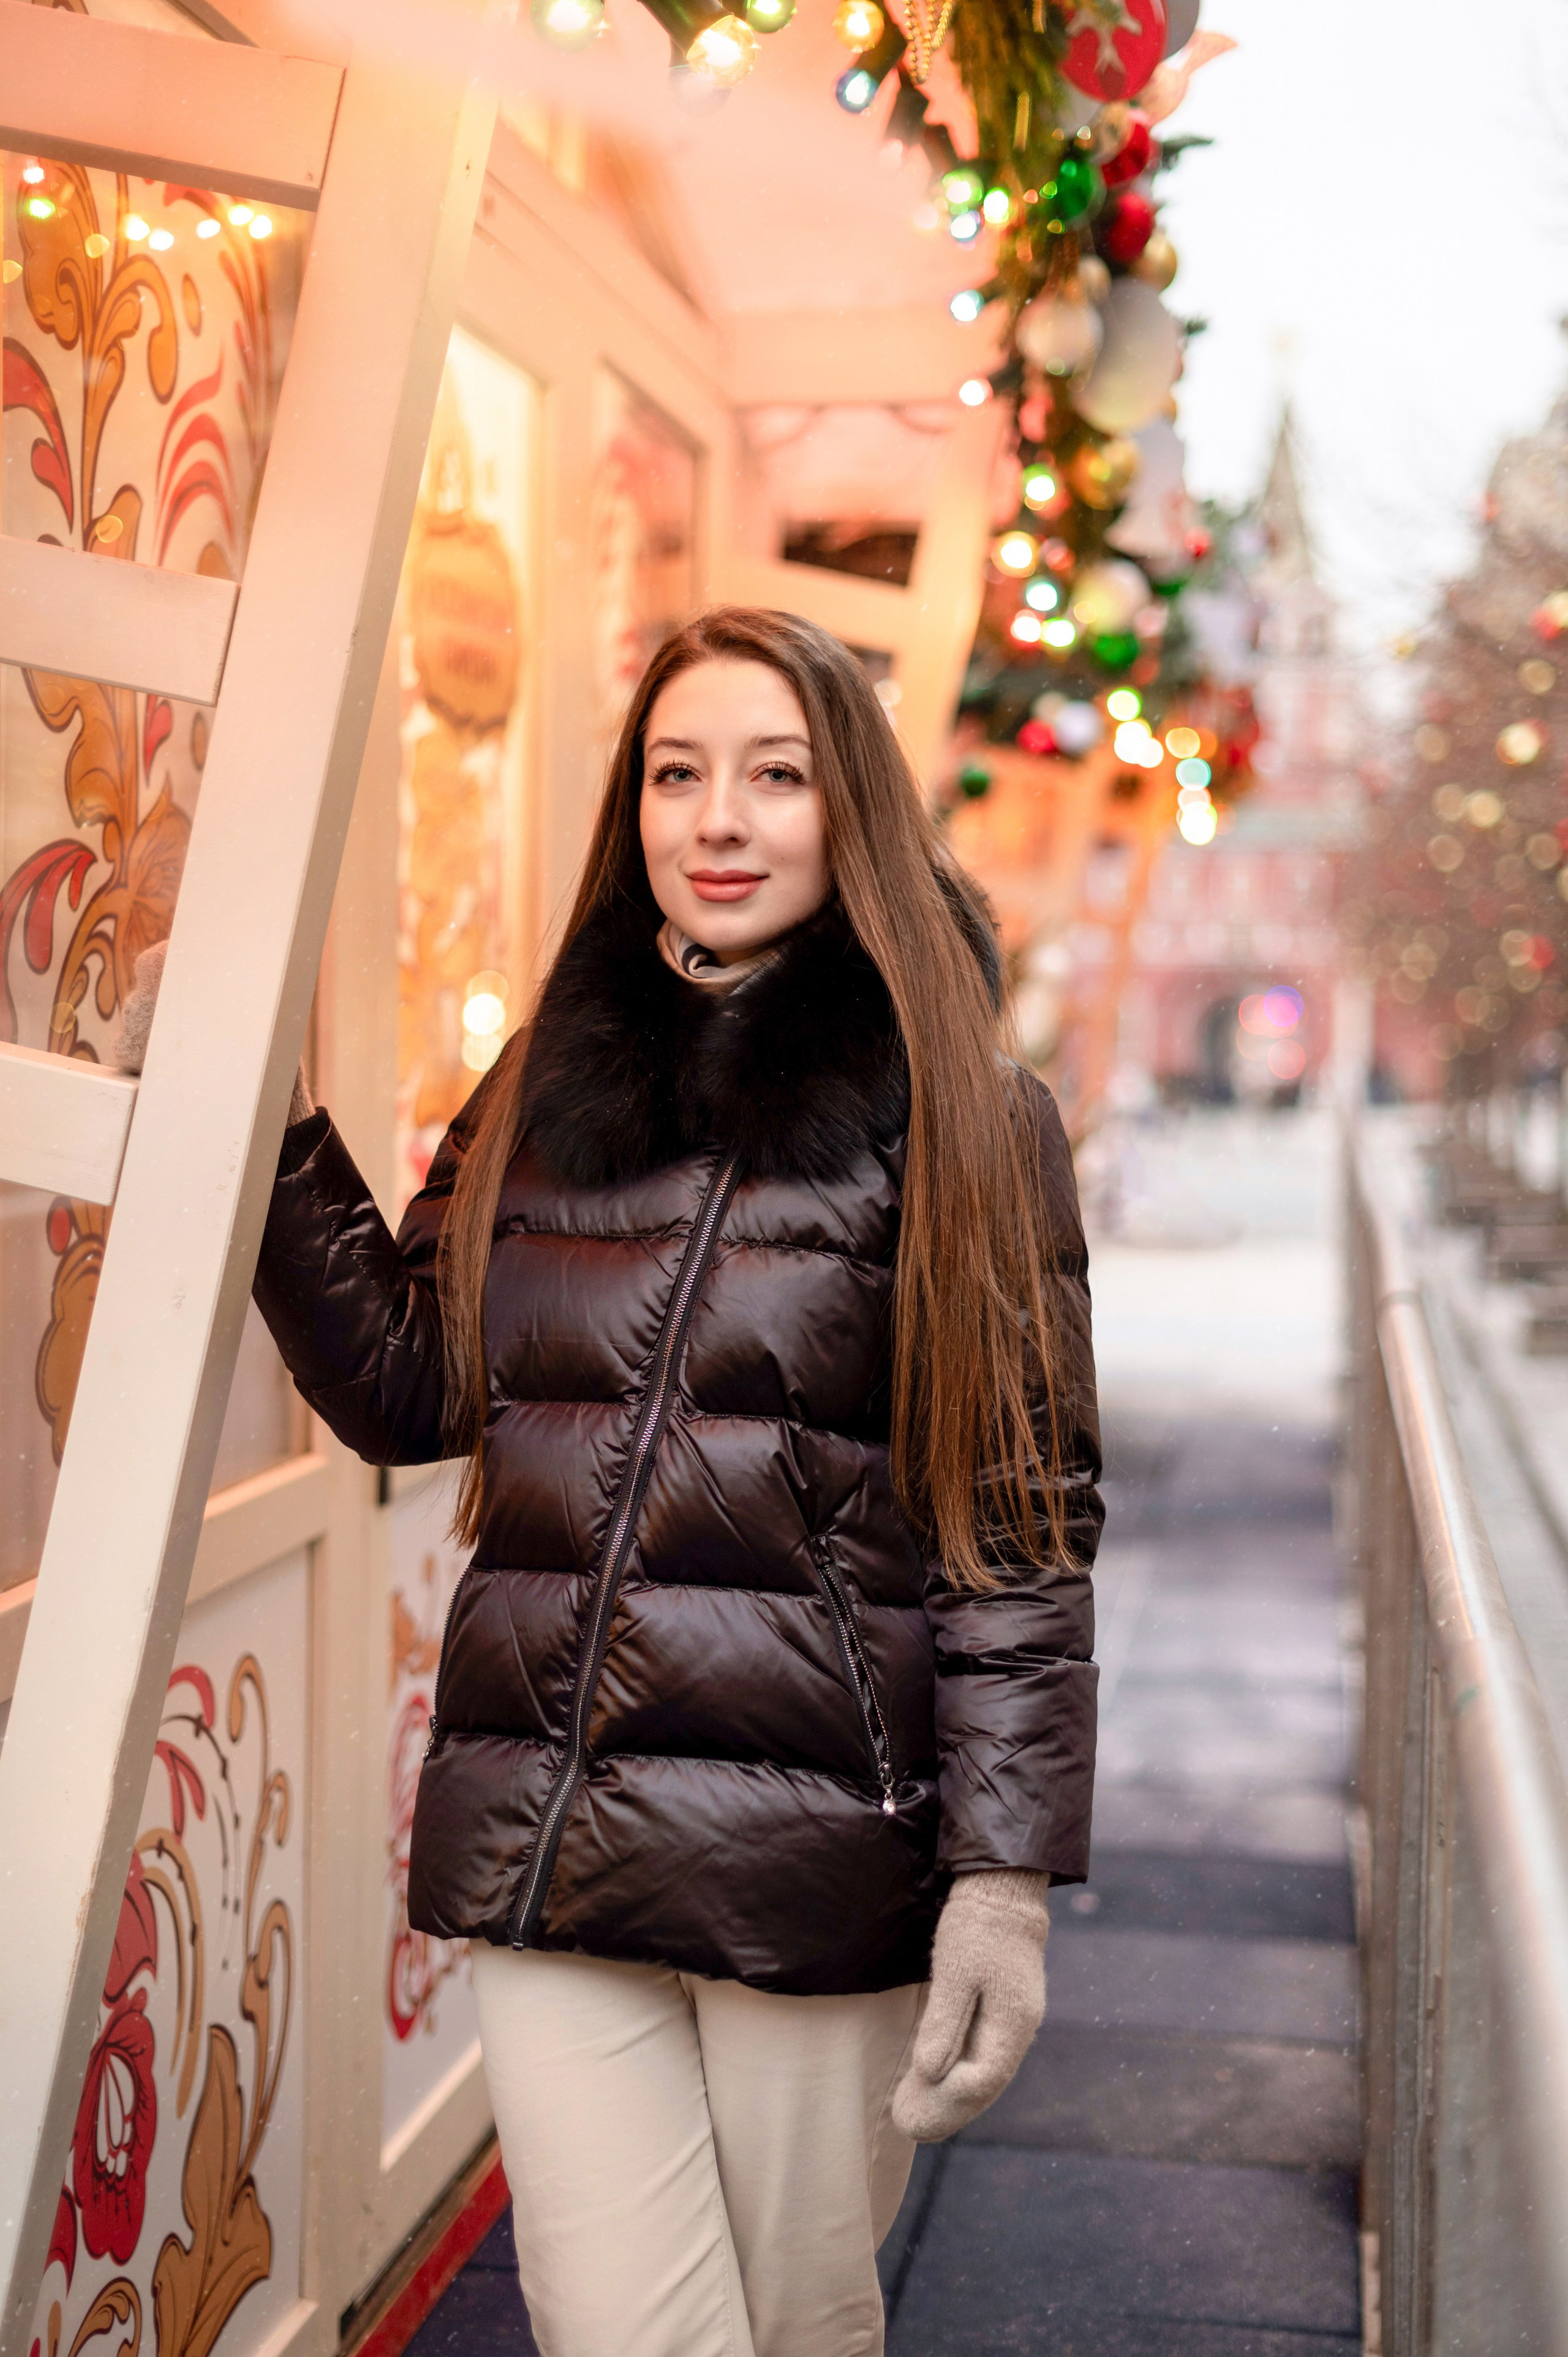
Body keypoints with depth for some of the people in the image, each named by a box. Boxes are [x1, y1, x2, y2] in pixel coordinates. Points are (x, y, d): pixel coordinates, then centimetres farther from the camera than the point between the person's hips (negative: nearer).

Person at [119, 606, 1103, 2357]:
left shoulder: (961, 1117, -2)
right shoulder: (546, 1088, 10)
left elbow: (1026, 1520, -5)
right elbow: (406, 1389, 11)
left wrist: (1007, 1872, -10)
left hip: (818, 1854, -3)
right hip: (542, 1836, 3)